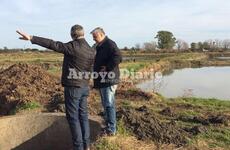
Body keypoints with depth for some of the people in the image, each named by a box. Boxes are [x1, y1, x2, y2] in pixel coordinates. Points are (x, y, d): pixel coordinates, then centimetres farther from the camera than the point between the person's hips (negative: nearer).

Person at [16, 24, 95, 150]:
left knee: (73, 118, 2)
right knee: (83, 115, 14)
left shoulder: (73, 47, -15)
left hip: (73, 87, -7)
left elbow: (53, 44, -21)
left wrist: (32, 38, -21)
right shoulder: (92, 51, 6)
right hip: (85, 87, 7)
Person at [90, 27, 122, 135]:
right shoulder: (99, 47, 19)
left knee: (109, 105, -5)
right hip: (102, 80, 10)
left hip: (108, 80, -10)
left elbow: (118, 57, -27)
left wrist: (107, 68, -21)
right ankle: (108, 125, 28)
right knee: (106, 104, 16)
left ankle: (111, 130, 3)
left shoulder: (109, 44, -12)